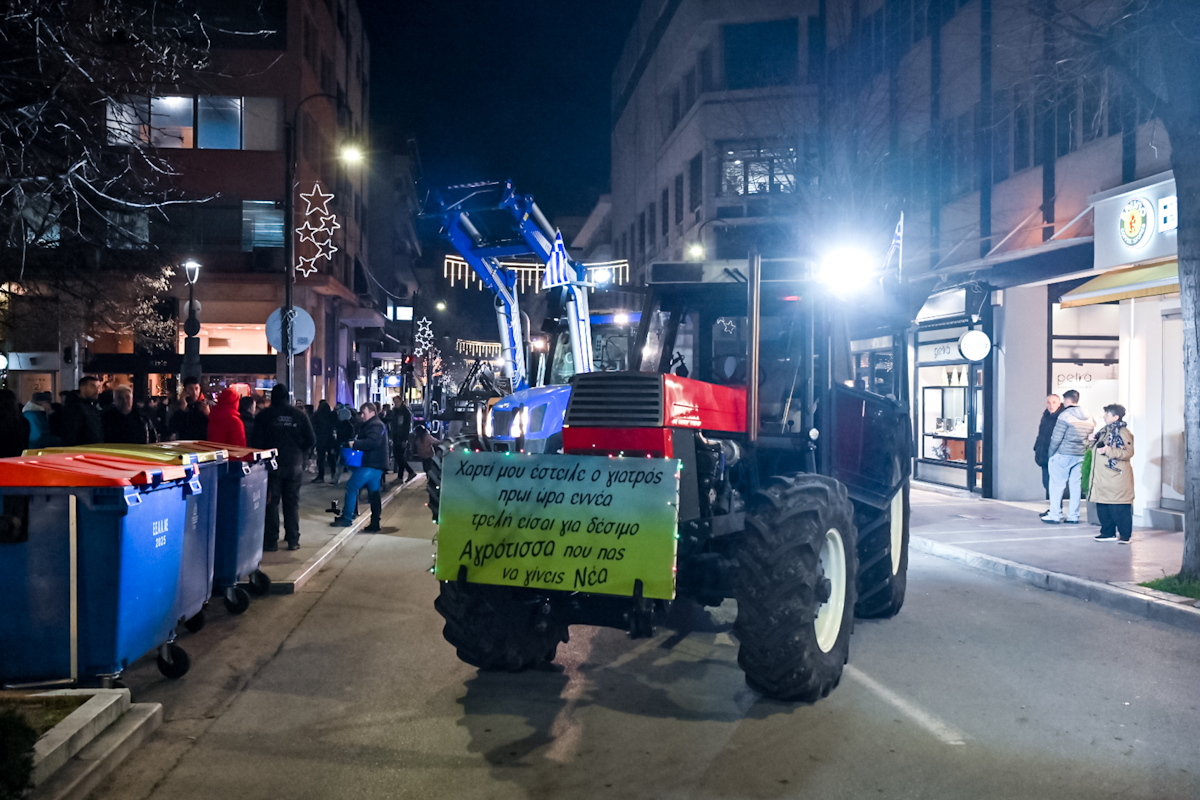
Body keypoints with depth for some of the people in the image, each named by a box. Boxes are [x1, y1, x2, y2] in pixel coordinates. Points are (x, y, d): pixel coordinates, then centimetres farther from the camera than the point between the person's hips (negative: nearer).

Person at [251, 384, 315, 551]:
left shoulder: (263, 416, -4)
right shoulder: (299, 415, 0)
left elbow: (257, 442, -8)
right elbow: (311, 439, -1)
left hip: (272, 464, -2)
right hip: (294, 465, 2)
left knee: (271, 503, 4)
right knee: (292, 503, 9)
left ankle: (271, 541, 2)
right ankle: (293, 540, 9)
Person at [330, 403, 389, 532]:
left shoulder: (375, 425, -13)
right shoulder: (376, 424, 21)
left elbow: (372, 442, -27)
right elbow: (367, 441, 22)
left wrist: (355, 444, -22)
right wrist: (356, 443, 6)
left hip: (370, 464, -11)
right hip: (375, 463, 11)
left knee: (351, 486, -7)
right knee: (374, 493, 9)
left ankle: (347, 518, -2)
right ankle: (374, 524, 11)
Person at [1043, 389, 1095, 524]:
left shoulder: (1065, 415, -12)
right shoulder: (1088, 418, 10)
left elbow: (1056, 438, -13)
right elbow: (1090, 438, 11)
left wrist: (1051, 453, -3)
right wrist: (1082, 451, 17)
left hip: (1063, 454, -6)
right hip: (1079, 456, 6)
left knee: (1057, 485, 0)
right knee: (1076, 485, 9)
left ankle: (1054, 515, 0)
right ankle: (1073, 516, 11)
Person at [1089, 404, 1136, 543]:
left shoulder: (1123, 432, -11)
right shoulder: (1106, 431, 16)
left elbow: (1128, 452, -20)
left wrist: (1108, 450, -27)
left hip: (1116, 478, -9)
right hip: (1103, 478, 9)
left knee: (1119, 509, -6)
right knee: (1102, 508, 11)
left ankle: (1125, 534, 1)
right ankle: (1108, 533, 19)